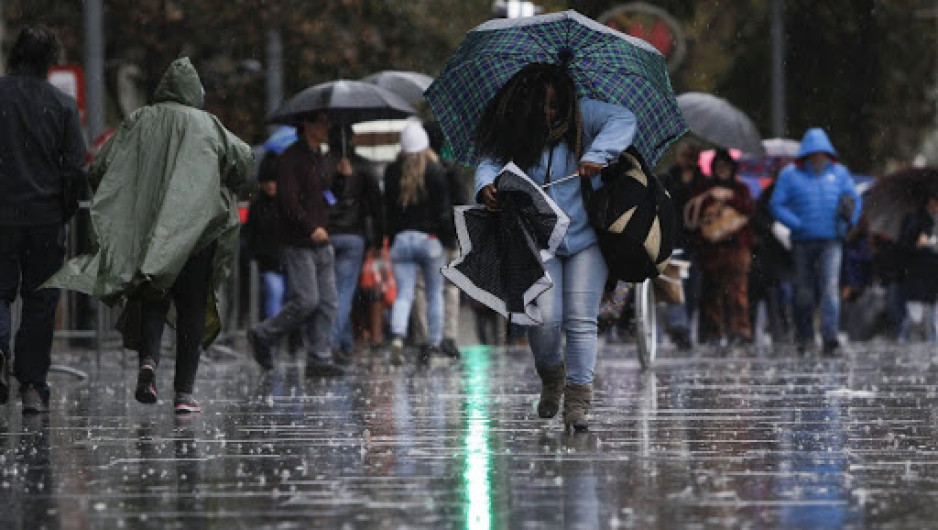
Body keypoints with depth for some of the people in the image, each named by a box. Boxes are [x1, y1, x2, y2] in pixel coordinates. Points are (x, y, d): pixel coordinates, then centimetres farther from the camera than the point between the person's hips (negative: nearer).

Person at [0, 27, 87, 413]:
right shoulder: (62, 105, -2)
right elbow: (76, 167, -3)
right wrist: (66, 210, 10)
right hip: (46, 218, 0)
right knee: (40, 299, 8)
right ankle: (33, 387, 6)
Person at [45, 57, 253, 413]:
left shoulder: (138, 123, 5)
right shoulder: (207, 126, 2)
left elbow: (98, 171, 4)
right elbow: (246, 163, -1)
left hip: (144, 233, 1)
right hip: (197, 231, -1)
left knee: (152, 302, 10)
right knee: (191, 310, 5)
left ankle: (148, 360, -18)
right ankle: (184, 392, 1)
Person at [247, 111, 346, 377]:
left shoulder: (322, 160, 18)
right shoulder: (290, 159, -9)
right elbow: (288, 200, -19)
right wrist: (311, 228, -24)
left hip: (322, 242, 8)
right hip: (299, 244, -8)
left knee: (328, 302, 2)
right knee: (306, 300, -11)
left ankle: (319, 358, 4)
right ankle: (262, 337, 7)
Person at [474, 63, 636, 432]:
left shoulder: (580, 117, 0)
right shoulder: (510, 132, 1)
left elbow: (623, 119, -7)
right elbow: (490, 162, -9)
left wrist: (597, 155, -21)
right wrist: (487, 186, -32)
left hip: (585, 238, 0)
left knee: (581, 319, -7)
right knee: (544, 318, -11)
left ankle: (577, 401, -4)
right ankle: (551, 376, 19)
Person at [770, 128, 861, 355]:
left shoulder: (839, 173, 10)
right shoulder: (790, 175, 4)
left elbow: (853, 199, 16)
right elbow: (777, 204, 1)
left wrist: (849, 222, -3)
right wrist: (797, 224, -12)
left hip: (831, 241, 0)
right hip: (803, 241, 0)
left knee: (830, 287, -14)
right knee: (803, 290, 7)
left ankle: (830, 337, -22)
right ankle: (805, 335, 23)